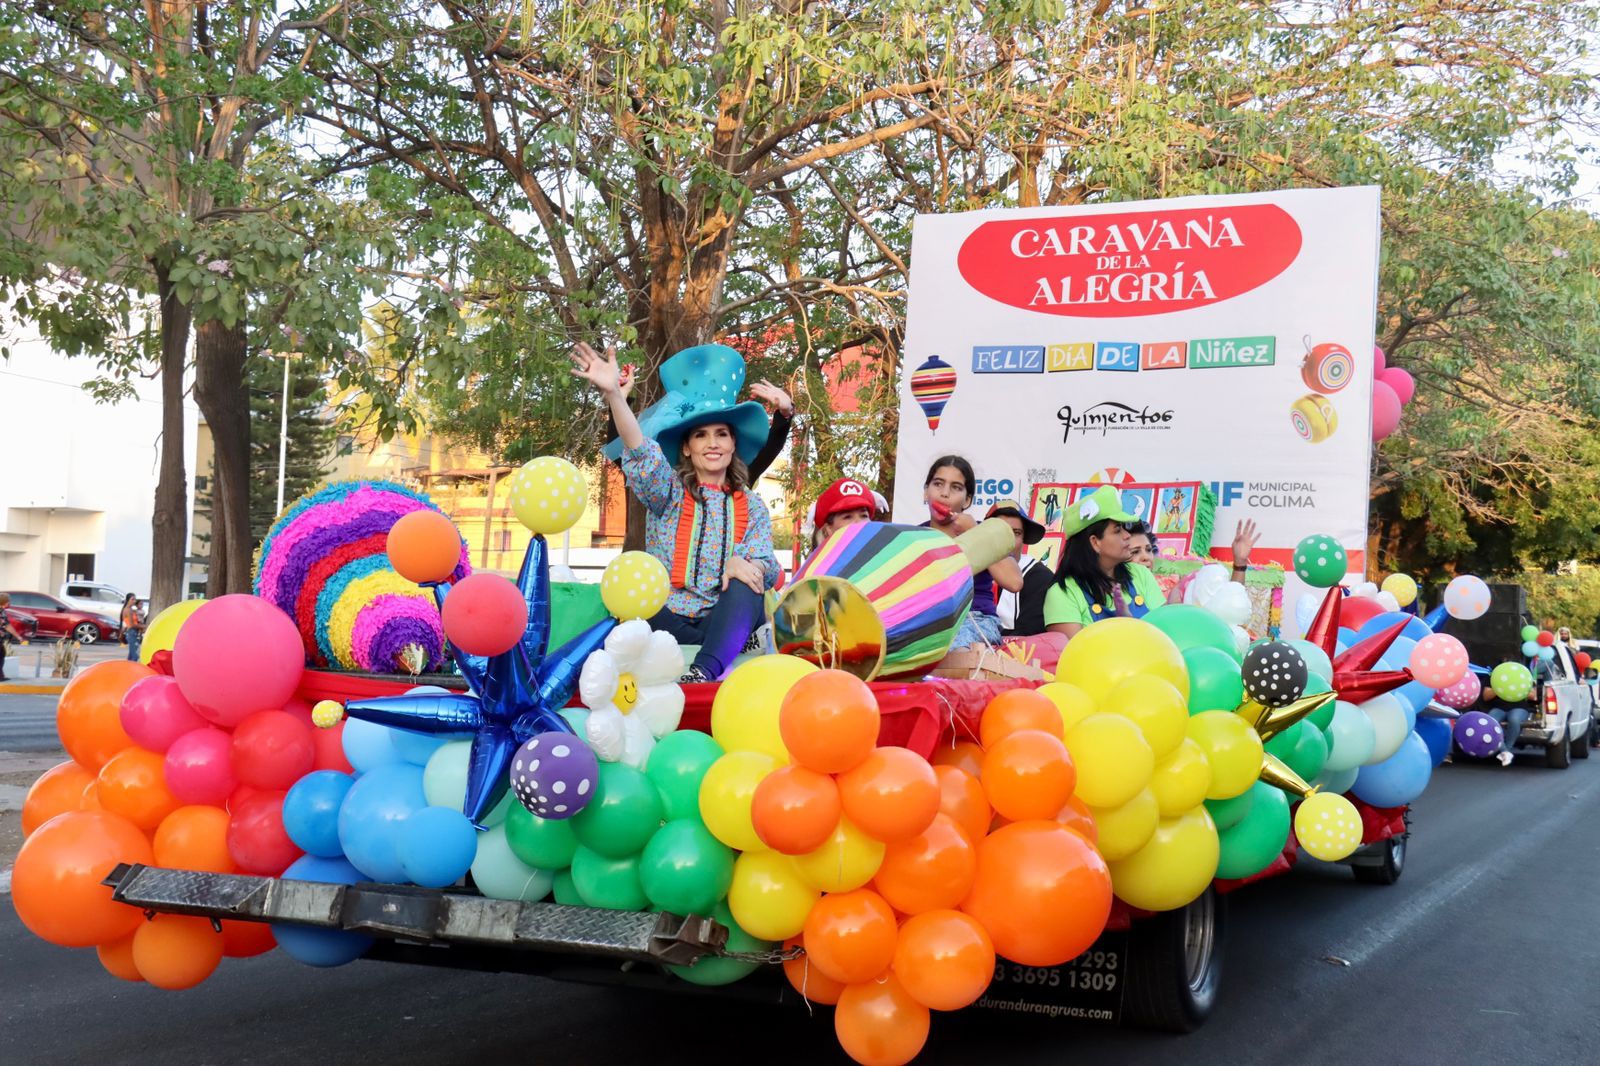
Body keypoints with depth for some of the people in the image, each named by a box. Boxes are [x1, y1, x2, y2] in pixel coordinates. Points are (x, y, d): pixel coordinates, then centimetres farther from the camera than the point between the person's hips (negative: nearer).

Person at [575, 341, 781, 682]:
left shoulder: (752, 507, 15)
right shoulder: (670, 491, 9)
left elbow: (765, 564, 0)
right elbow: (642, 453, -11)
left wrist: (743, 564, -27)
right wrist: (614, 393, -29)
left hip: (726, 616, 1)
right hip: (668, 620, -1)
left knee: (745, 587, -32)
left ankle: (704, 671, -51)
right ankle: (733, 644, -27)